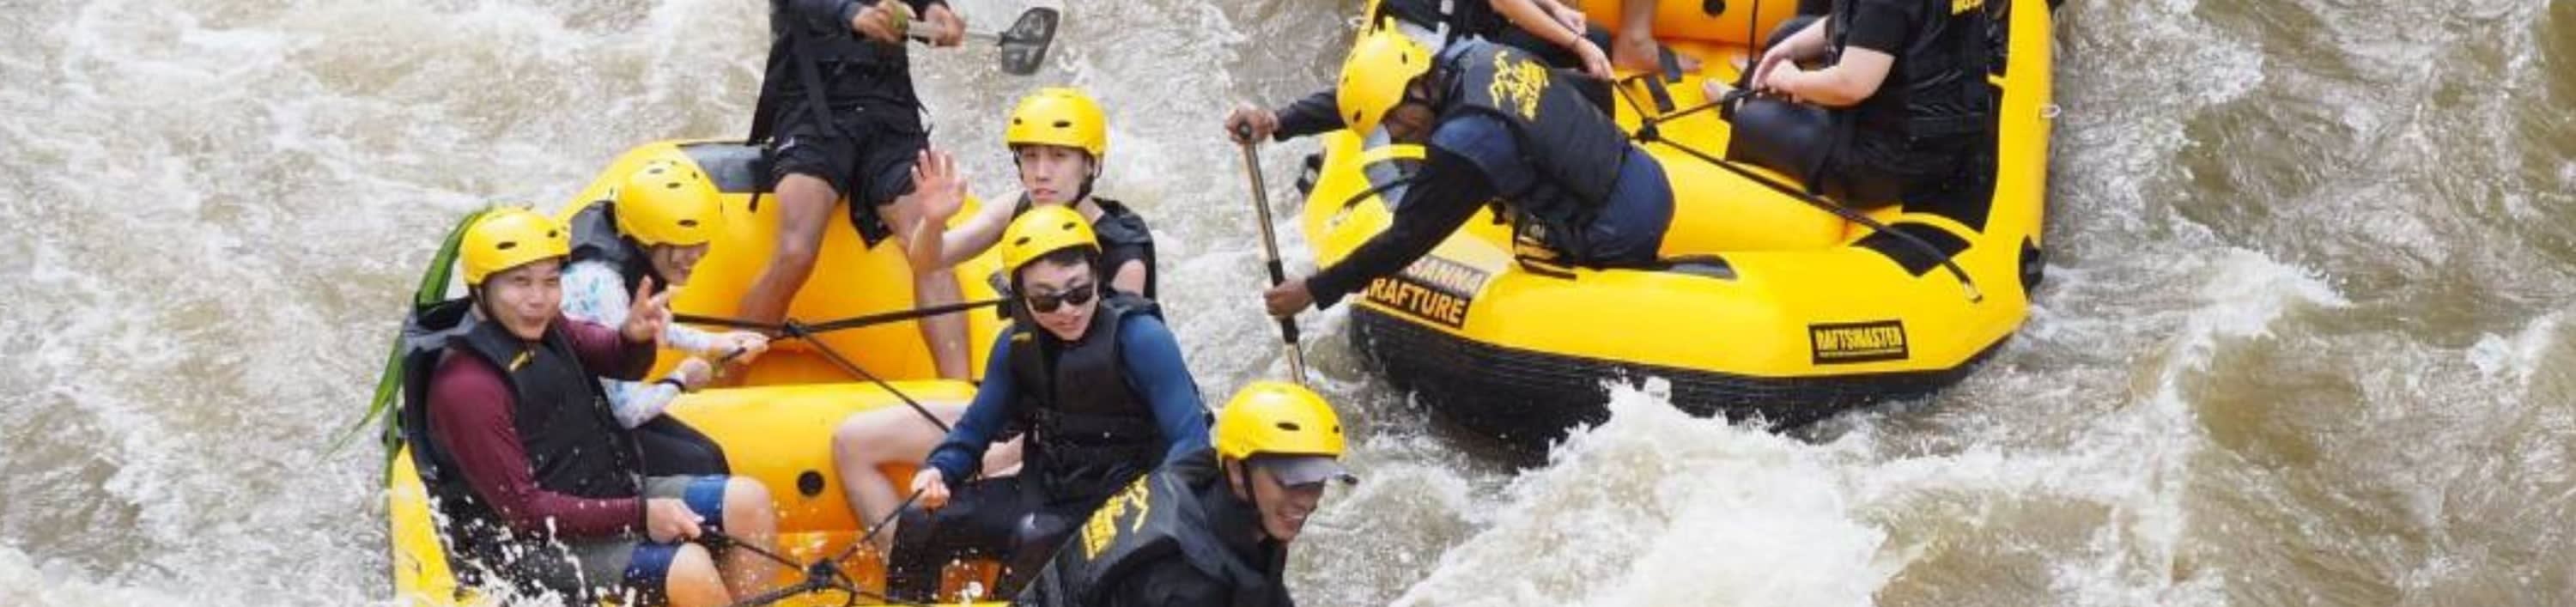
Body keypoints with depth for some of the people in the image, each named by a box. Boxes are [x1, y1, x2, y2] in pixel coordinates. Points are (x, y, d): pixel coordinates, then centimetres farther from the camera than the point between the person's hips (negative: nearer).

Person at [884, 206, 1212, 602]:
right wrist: (939, 469, -11)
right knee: (921, 522, -6)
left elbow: (1191, 440, -21)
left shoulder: (1139, 338, -18)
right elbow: (976, 428, 10)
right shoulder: (1018, 345, 0)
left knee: (1037, 537, -34)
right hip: (1043, 494, 6)